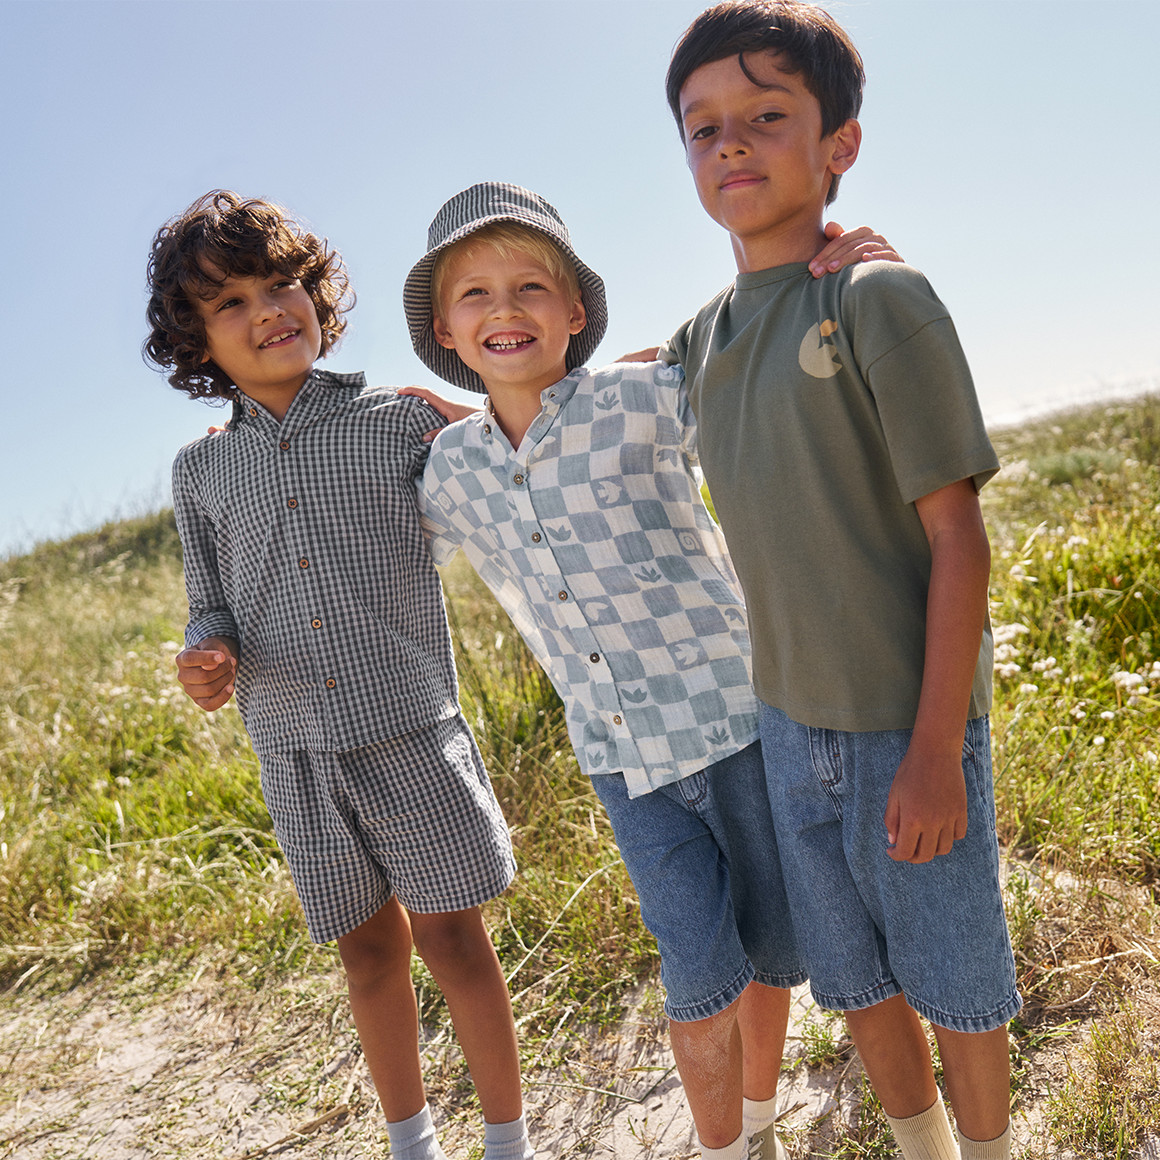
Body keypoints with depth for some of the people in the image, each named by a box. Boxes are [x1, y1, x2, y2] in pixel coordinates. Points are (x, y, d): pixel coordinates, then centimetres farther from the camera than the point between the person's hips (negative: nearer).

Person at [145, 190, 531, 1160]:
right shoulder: (201, 471, 6)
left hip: (413, 732, -2)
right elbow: (213, 601, 13)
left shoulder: (399, 421, -2)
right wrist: (209, 655, -9)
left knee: (452, 937, 5)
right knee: (370, 951, 16)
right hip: (297, 754, 3)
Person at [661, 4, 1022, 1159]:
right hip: (788, 720, 6)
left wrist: (935, 749, -16)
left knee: (953, 982, 15)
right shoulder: (702, 338, 5)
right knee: (856, 979, 21)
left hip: (905, 725, -5)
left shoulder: (879, 300, -12)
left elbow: (956, 531, -14)